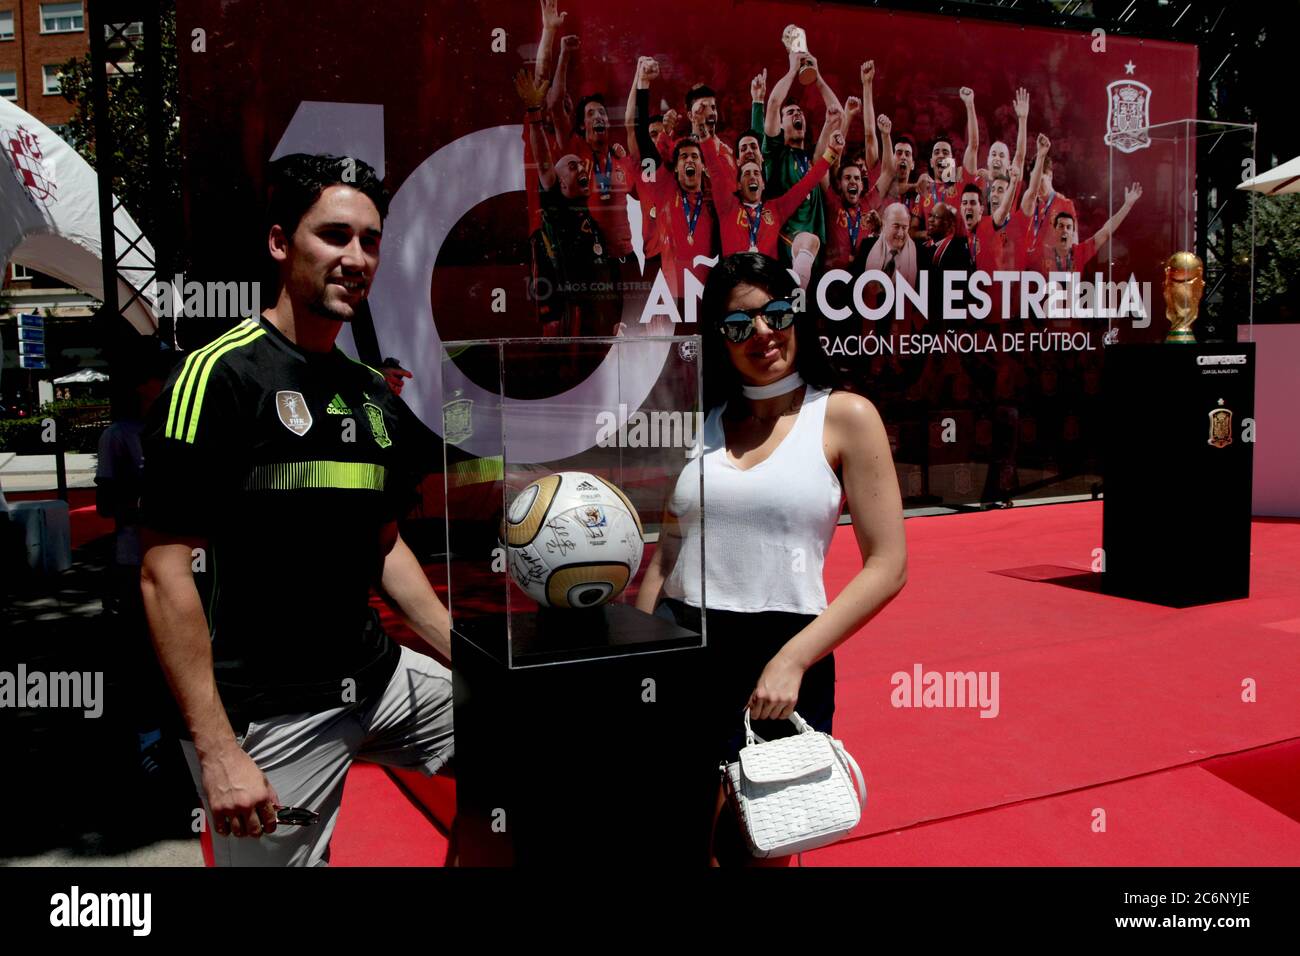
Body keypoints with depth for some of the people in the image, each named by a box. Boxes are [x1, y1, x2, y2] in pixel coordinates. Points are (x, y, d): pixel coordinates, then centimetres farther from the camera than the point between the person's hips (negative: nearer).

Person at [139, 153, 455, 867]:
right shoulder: (220, 374, -12)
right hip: (265, 716, -7)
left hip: (376, 680, 7)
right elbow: (165, 573, -15)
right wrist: (217, 751, -19)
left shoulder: (375, 395, 10)